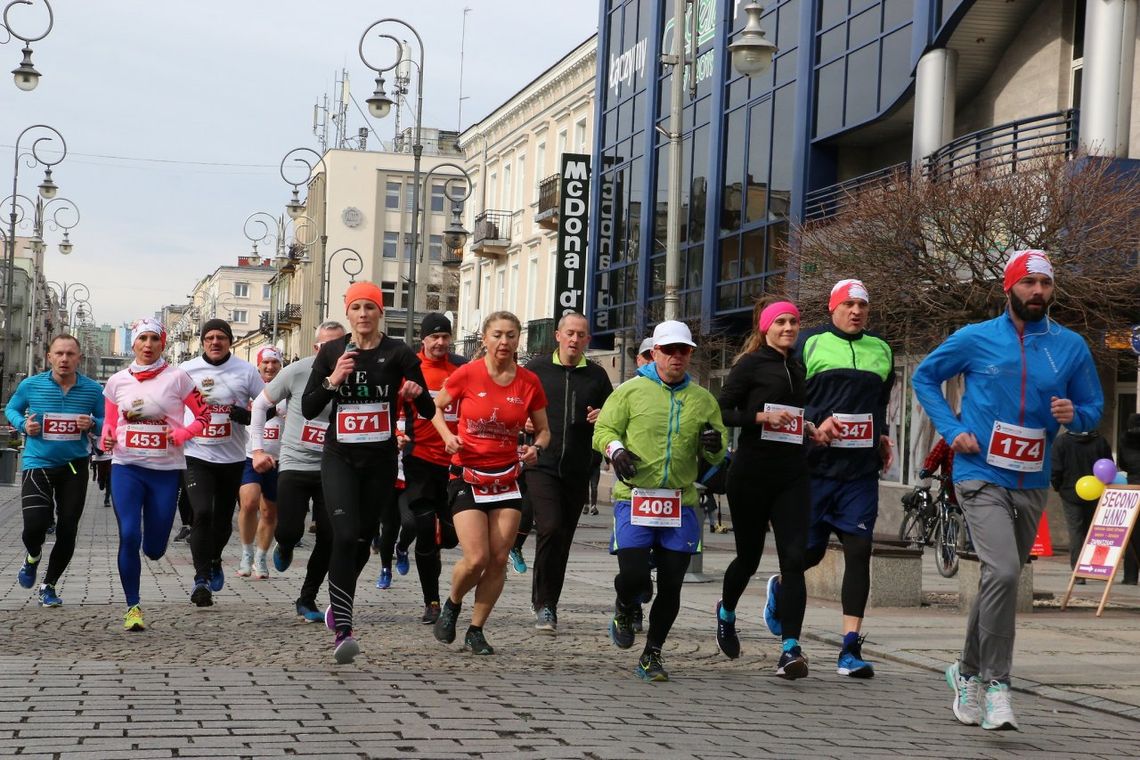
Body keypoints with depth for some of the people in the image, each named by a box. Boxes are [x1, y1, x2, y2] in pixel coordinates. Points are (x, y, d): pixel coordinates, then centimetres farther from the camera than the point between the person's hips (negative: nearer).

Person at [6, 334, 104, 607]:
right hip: (37, 463, -1)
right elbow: (11, 409, 13)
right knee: (35, 525, -16)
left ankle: (49, 585, 26)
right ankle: (32, 557, 22)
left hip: (74, 466, 1)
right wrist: (23, 425, -8)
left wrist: (93, 424, -14)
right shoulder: (31, 385, -5)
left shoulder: (92, 390, -4)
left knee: (67, 531, 3)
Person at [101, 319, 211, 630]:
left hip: (166, 469, -1)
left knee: (154, 549, 4)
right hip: (126, 467, 1)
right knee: (129, 536, -14)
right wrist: (107, 438, -5)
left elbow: (203, 416, 2)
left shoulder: (177, 378, -2)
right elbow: (109, 422, 17)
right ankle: (132, 607, -1)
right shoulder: (117, 381, 6)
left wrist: (181, 434, -15)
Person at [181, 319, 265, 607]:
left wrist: (248, 416, -14)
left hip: (232, 457, 2)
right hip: (197, 456, -2)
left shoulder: (246, 371, 0)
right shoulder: (187, 371, -1)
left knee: (223, 518, 13)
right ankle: (202, 578, -14)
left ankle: (214, 560, 42)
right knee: (202, 513, -18)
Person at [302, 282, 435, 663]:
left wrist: (417, 393, -23)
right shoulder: (331, 352, 2)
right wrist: (332, 381, -15)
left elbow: (428, 411, -2)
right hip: (340, 458, -1)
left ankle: (338, 602, 39)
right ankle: (343, 631, -21)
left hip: (381, 460, 1)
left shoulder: (398, 353, -2)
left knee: (363, 538, 11)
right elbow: (308, 410, 0)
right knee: (345, 535, -18)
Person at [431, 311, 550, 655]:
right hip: (467, 475, -3)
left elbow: (543, 430, 10)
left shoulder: (528, 382, -1)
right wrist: (448, 436, -10)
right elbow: (436, 407, 9)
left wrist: (535, 449, -12)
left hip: (507, 477, 3)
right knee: (476, 559, -12)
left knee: (499, 560, 0)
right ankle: (452, 604, 20)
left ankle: (476, 630, 16)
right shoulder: (466, 374, -8)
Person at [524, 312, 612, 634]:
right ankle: (543, 604, -9)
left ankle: (548, 606, 22)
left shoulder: (597, 375, 9)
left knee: (563, 539, 9)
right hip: (541, 465, -3)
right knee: (550, 529, -19)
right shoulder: (536, 368, 3)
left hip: (577, 471, 3)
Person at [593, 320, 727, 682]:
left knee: (670, 587, 3)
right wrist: (616, 450, -16)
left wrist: (713, 445, -7)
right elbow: (604, 430, 5)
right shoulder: (631, 390, 4)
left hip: (681, 505, 3)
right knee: (634, 574, -14)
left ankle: (651, 655, 19)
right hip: (634, 499, -3)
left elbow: (715, 457, 17)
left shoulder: (703, 400, 13)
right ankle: (624, 611, 22)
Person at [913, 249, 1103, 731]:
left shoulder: (1071, 347, 3)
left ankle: (969, 673, 34)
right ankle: (996, 684, -17)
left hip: (1032, 484, 4)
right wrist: (953, 430, -3)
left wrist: (1075, 414, -13)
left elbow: (1094, 407, 11)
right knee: (1003, 572, -23)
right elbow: (925, 378, 9)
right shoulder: (976, 339, -3)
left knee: (1000, 581, 15)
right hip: (982, 477, -4)